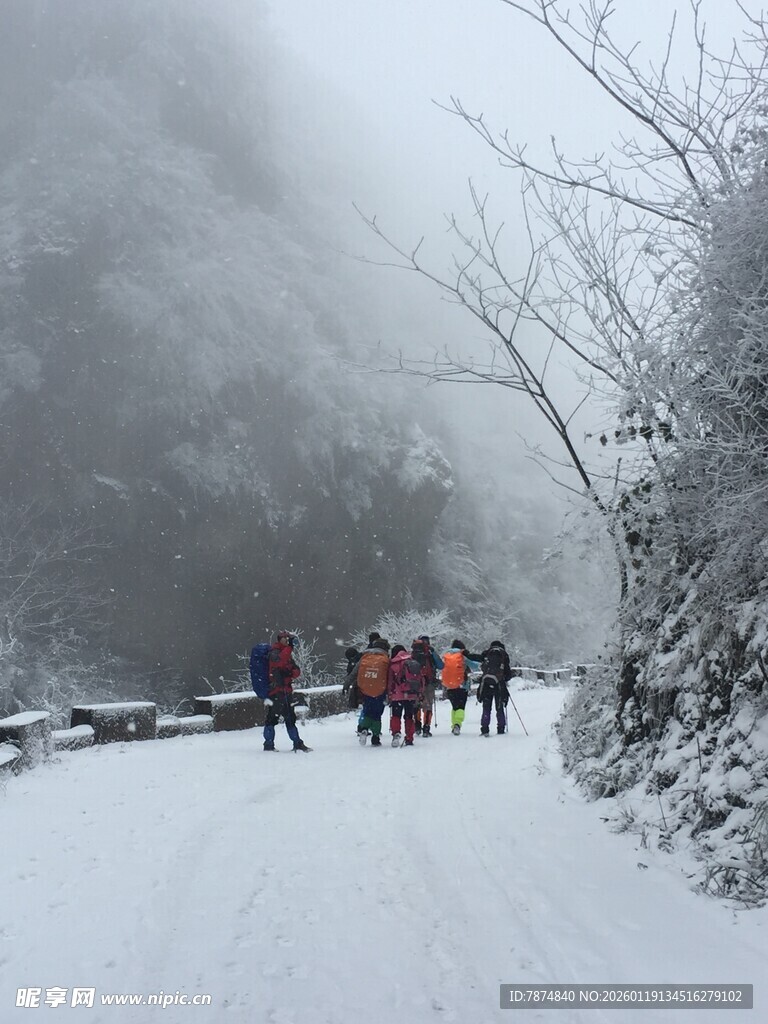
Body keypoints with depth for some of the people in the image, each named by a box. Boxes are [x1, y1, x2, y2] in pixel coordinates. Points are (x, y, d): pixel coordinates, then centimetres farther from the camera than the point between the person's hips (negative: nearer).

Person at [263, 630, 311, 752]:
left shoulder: (287, 653, 20)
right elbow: (279, 661, -28)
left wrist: (292, 673, -8)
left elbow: (297, 671, 14)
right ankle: (268, 744, -7)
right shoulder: (274, 651, -4)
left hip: (286, 690, 9)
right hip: (276, 690, -9)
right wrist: (289, 647, -24)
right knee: (273, 716, -10)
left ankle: (297, 743, 18)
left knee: (290, 718, 13)